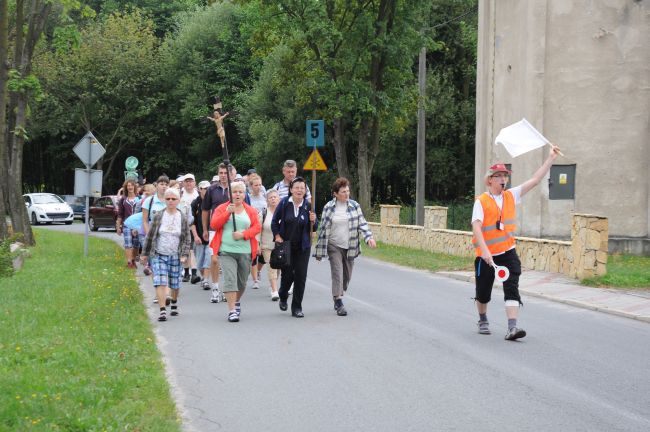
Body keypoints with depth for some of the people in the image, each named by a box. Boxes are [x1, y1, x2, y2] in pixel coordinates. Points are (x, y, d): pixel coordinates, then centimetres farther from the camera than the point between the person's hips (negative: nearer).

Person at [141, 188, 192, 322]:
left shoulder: (183, 218, 2)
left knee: (175, 284, 11)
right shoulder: (158, 216, 1)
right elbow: (150, 235, 7)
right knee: (160, 283, -13)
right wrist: (145, 253, 9)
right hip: (159, 255, -1)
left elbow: (187, 238, 4)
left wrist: (185, 255, -8)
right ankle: (162, 311, -14)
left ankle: (174, 303, 40)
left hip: (175, 256, 1)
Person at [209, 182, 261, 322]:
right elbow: (213, 225, -3)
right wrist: (228, 213, -14)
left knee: (242, 281, 11)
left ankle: (237, 301, 39)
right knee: (230, 279, -14)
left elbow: (257, 227, 2)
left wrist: (243, 234, -14)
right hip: (226, 251, -2)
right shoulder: (221, 208, 7)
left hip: (245, 252, 2)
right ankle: (232, 310, -13)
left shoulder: (251, 211, 11)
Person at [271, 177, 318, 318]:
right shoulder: (284, 203, -6)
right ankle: (283, 297, 35)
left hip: (302, 247, 1)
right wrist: (277, 236, -5)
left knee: (301, 276, -3)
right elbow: (274, 221, 5)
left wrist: (313, 221, -15)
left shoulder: (308, 206, -2)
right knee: (287, 274, 3)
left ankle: (297, 308, 7)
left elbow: (314, 228, 5)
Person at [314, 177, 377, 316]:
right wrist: (319, 251, 1)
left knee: (346, 275, 9)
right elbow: (323, 228, 0)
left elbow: (362, 224, 2)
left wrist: (369, 237, -17)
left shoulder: (355, 206, 1)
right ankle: (339, 303, -12)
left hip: (350, 246, 3)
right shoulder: (329, 207, -4)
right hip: (334, 246, -3)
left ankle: (337, 298, 27)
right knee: (337, 273, -11)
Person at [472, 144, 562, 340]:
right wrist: (485, 250, -32)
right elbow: (476, 226, -20)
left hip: (508, 252, 3)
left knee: (512, 288, -12)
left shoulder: (511, 196, 6)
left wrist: (551, 158, -2)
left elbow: (535, 180, 4)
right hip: (486, 254, -3)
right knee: (483, 292, 10)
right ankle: (483, 321, 36)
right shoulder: (481, 201, -9)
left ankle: (512, 327, -18)